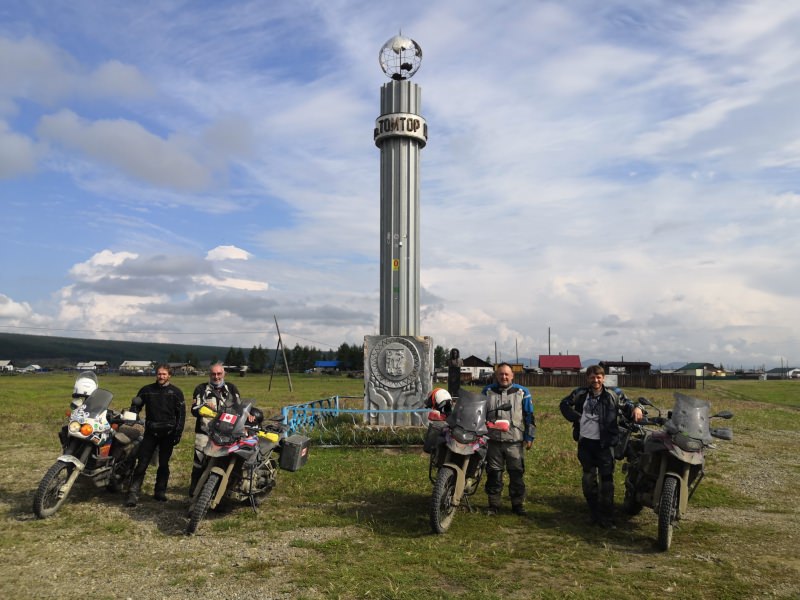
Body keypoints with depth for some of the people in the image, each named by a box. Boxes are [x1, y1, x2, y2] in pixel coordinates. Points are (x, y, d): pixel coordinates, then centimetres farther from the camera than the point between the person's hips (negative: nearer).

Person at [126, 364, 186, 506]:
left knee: (164, 464, 7)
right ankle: (133, 494, -5)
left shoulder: (176, 392, 4)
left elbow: (181, 413, 1)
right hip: (150, 432, 0)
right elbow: (135, 406, 10)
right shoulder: (146, 390, 8)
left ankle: (160, 492, 18)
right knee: (142, 463, -6)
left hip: (168, 433, 0)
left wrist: (178, 432, -6)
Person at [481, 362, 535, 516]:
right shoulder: (488, 391, 6)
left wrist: (529, 437, 4)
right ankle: (493, 505, 18)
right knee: (493, 474, 7)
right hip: (493, 441, 1)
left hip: (515, 442, -1)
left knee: (517, 474, 4)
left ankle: (518, 504, 17)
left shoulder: (522, 392, 4)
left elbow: (529, 415, 7)